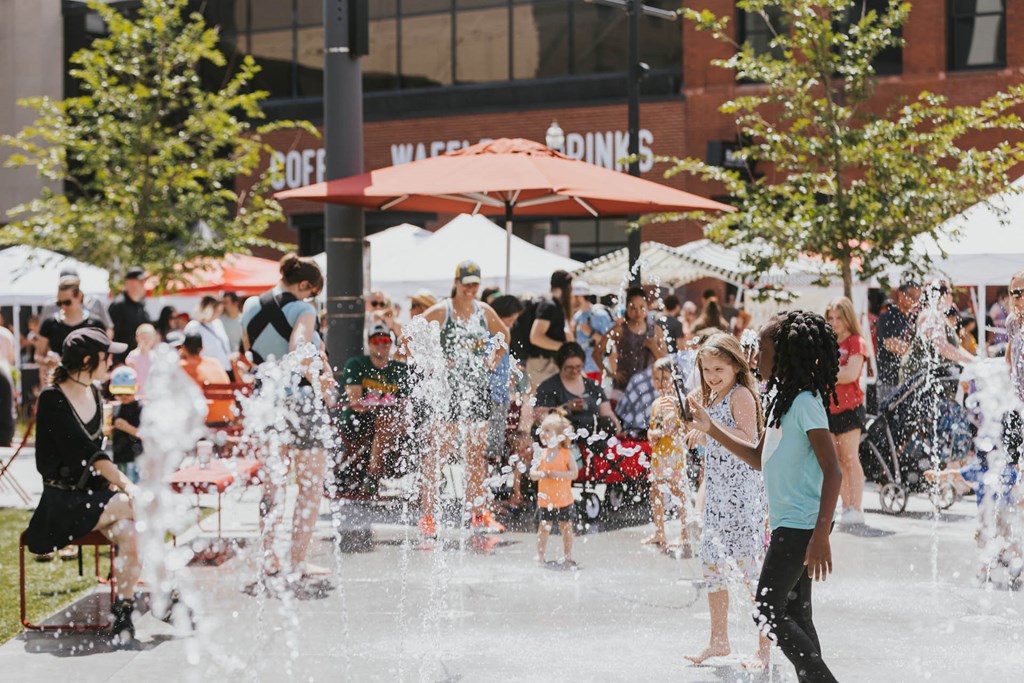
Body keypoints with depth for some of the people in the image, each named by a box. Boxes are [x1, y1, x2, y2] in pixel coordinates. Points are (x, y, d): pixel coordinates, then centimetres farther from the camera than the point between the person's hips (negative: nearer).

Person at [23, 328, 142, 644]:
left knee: (129, 533, -24)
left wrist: (116, 480, -6)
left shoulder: (93, 393, 10)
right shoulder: (53, 399, -13)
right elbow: (85, 452, -18)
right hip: (64, 501, -6)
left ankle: (123, 614, -18)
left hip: (93, 491, 6)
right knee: (141, 507, -28)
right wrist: (126, 484, -23)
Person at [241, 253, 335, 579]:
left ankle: (270, 559, 16)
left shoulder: (250, 307, 7)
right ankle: (298, 561, 1)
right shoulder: (303, 310, -12)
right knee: (311, 485, 3)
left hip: (265, 401, 6)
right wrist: (320, 383, -14)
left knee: (272, 484, 14)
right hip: (300, 399, -6)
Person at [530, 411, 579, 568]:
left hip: (563, 500, -2)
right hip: (545, 500, 2)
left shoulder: (566, 454, -8)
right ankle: (540, 558, 15)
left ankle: (567, 558, 20)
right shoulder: (541, 454, 0)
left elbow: (574, 473, -15)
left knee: (566, 528, 8)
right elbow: (532, 473, -2)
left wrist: (558, 474, -26)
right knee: (543, 528, 7)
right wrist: (541, 474, -23)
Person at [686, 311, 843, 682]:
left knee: (768, 614, -10)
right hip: (788, 524, 10)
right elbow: (759, 457, 24)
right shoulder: (780, 397, 13)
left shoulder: (805, 402, -17)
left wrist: (820, 535, -28)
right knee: (795, 616, 12)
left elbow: (833, 472, -22)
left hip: (801, 525, -10)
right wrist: (711, 428, 19)